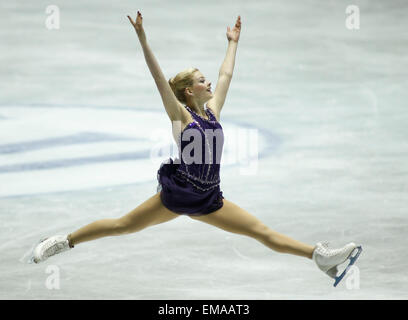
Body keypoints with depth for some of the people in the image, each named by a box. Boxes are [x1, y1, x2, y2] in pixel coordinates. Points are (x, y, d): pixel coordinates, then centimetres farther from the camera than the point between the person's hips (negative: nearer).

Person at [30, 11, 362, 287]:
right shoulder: (181, 114, -6)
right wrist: (143, 39, -24)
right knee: (122, 225, 3)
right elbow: (159, 78, -16)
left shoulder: (213, 111, 9)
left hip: (208, 200, 5)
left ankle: (320, 255, -5)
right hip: (177, 192, -5)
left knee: (263, 232, 0)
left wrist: (233, 42, 29)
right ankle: (64, 241, 15)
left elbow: (226, 75, 21)